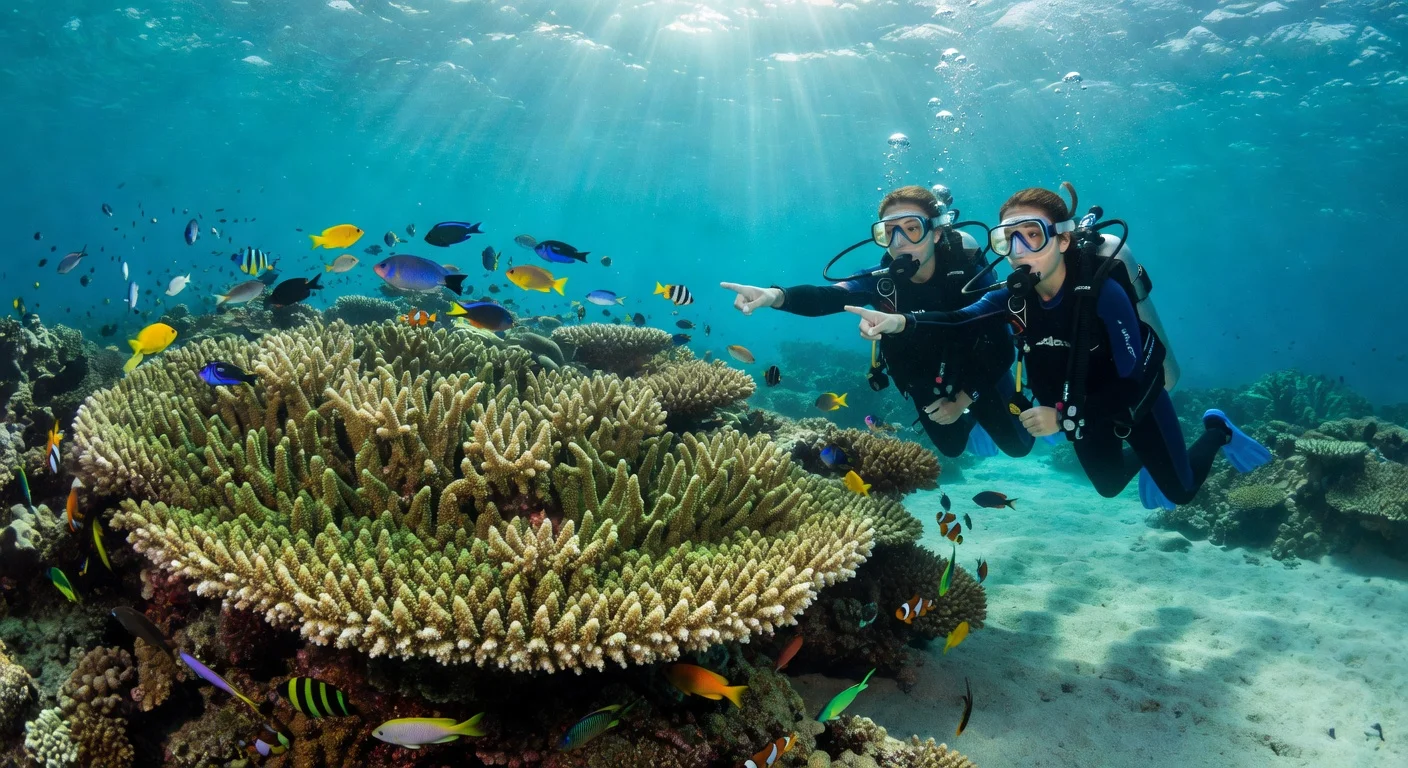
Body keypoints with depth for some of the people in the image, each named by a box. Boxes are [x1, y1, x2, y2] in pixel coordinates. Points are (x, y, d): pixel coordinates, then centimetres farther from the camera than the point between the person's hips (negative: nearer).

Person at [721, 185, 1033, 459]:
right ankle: (972, 420, 55)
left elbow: (1002, 346, -22)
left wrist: (965, 397, -23)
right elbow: (827, 296, -45)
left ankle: (978, 411, 46)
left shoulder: (969, 271, -29)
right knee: (951, 447, 22)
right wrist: (777, 296, -64)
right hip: (925, 382, 2)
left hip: (978, 373, -1)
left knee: (1016, 445, 14)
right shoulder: (882, 279, -26)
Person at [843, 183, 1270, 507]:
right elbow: (958, 319, -35)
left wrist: (1064, 417, -40)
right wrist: (900, 323, -54)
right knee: (1109, 486, 24)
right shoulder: (1015, 295, -20)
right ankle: (1142, 459, 55)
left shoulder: (1104, 290, -35)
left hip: (1136, 399, -4)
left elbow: (1132, 382, -33)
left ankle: (1215, 431, 40)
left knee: (1180, 492, 12)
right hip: (1080, 404, 4)